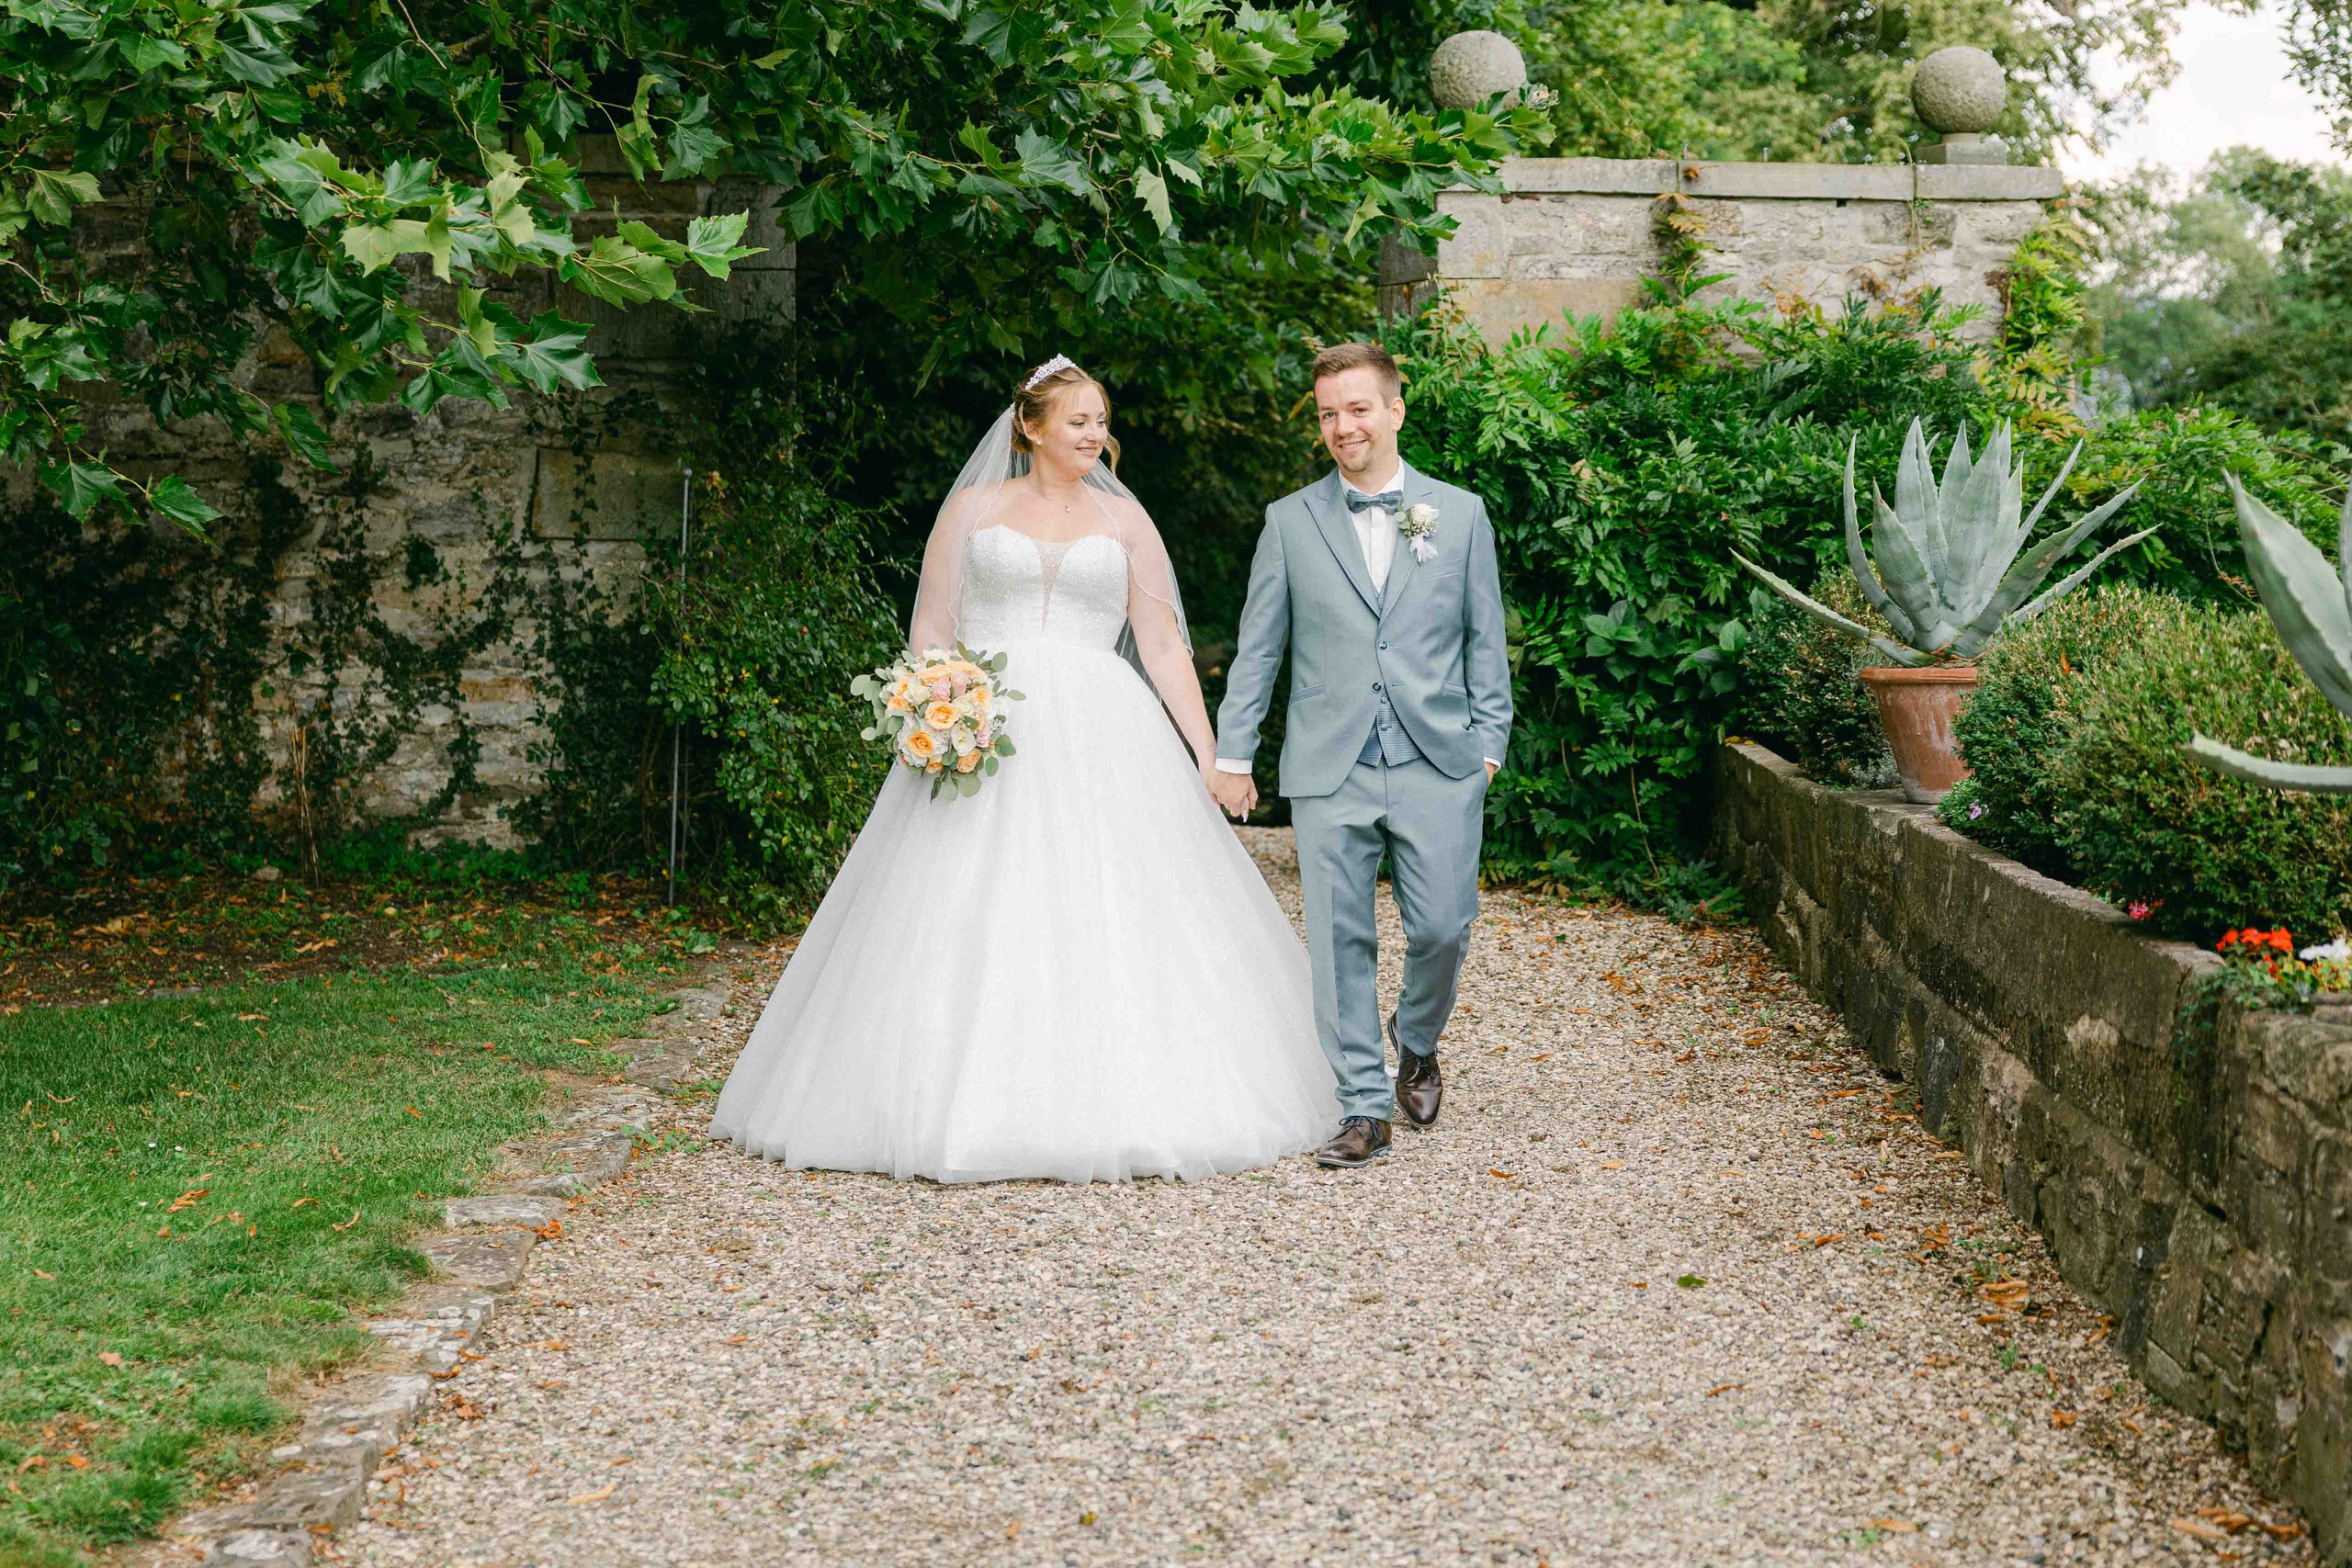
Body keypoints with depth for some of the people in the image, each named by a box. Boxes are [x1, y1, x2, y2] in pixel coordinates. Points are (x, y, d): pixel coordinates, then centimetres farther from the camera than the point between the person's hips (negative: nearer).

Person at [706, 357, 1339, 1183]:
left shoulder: (1124, 518, 13)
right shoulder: (973, 509, 10)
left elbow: (1162, 644, 8)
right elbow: (931, 629, 8)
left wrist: (1206, 750, 0)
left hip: (1096, 736, 1)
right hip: (984, 728, -1)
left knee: (1109, 925, -6)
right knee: (966, 927, -6)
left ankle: (1110, 1107, 0)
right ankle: (967, 1107, -2)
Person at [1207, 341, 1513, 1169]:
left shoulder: (1460, 513, 8)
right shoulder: (1290, 521, 8)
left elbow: (1485, 639, 10)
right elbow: (1258, 647, 9)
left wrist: (1490, 742, 4)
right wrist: (1233, 754, 6)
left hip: (1438, 765, 0)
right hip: (1329, 770, 0)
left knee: (1442, 928, -3)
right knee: (1340, 942, 0)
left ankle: (1416, 1045, 28)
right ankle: (1365, 1108, 9)